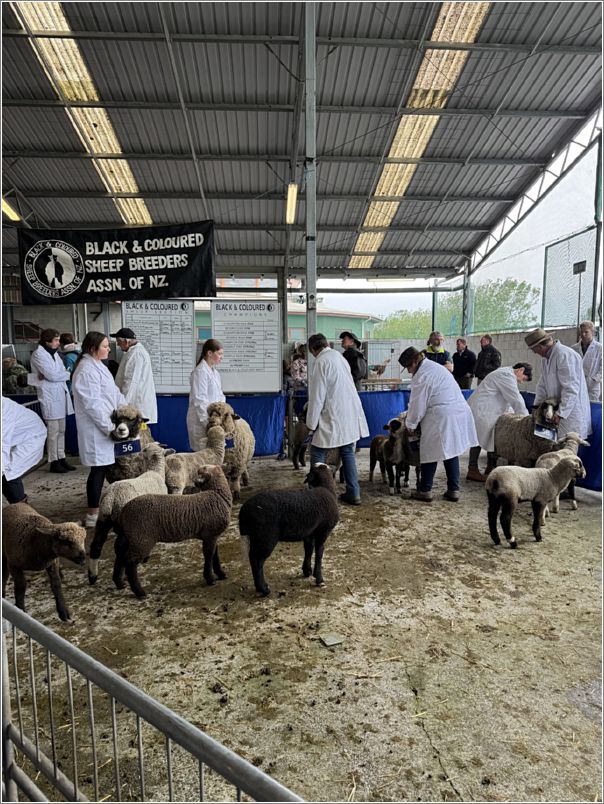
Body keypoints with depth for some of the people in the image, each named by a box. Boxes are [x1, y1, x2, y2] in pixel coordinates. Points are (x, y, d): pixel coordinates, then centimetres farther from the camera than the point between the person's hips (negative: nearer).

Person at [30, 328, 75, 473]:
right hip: (50, 397, -8)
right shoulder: (38, 354, -9)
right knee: (53, 431, -3)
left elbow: (62, 372, 12)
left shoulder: (54, 353, 14)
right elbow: (52, 375, -14)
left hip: (60, 395, 8)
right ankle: (53, 462, 5)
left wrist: (60, 374, -8)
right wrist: (67, 373, 1)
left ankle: (61, 458, 19)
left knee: (61, 430, 11)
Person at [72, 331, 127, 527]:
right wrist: (109, 428, -19)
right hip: (97, 429, -9)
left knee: (102, 469, 14)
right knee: (98, 470, -2)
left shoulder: (97, 365, 14)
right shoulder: (86, 370, -18)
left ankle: (95, 510, 26)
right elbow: (93, 405, -22)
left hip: (106, 425, 9)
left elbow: (115, 393, 17)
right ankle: (92, 515, 8)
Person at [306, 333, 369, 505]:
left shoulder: (321, 362, -12)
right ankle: (353, 494, 20)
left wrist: (312, 423, -7)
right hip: (351, 415, 8)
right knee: (348, 452, 16)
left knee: (317, 454, 2)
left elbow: (317, 395, -14)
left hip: (333, 418, -8)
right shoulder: (340, 357, 11)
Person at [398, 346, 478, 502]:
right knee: (451, 451, 14)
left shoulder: (421, 375, -13)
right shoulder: (435, 366, 18)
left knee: (430, 453, 3)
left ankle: (425, 491, 12)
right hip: (459, 412, 9)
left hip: (441, 417, -9)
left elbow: (418, 404, -10)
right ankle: (453, 490, 17)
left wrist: (411, 425, 4)